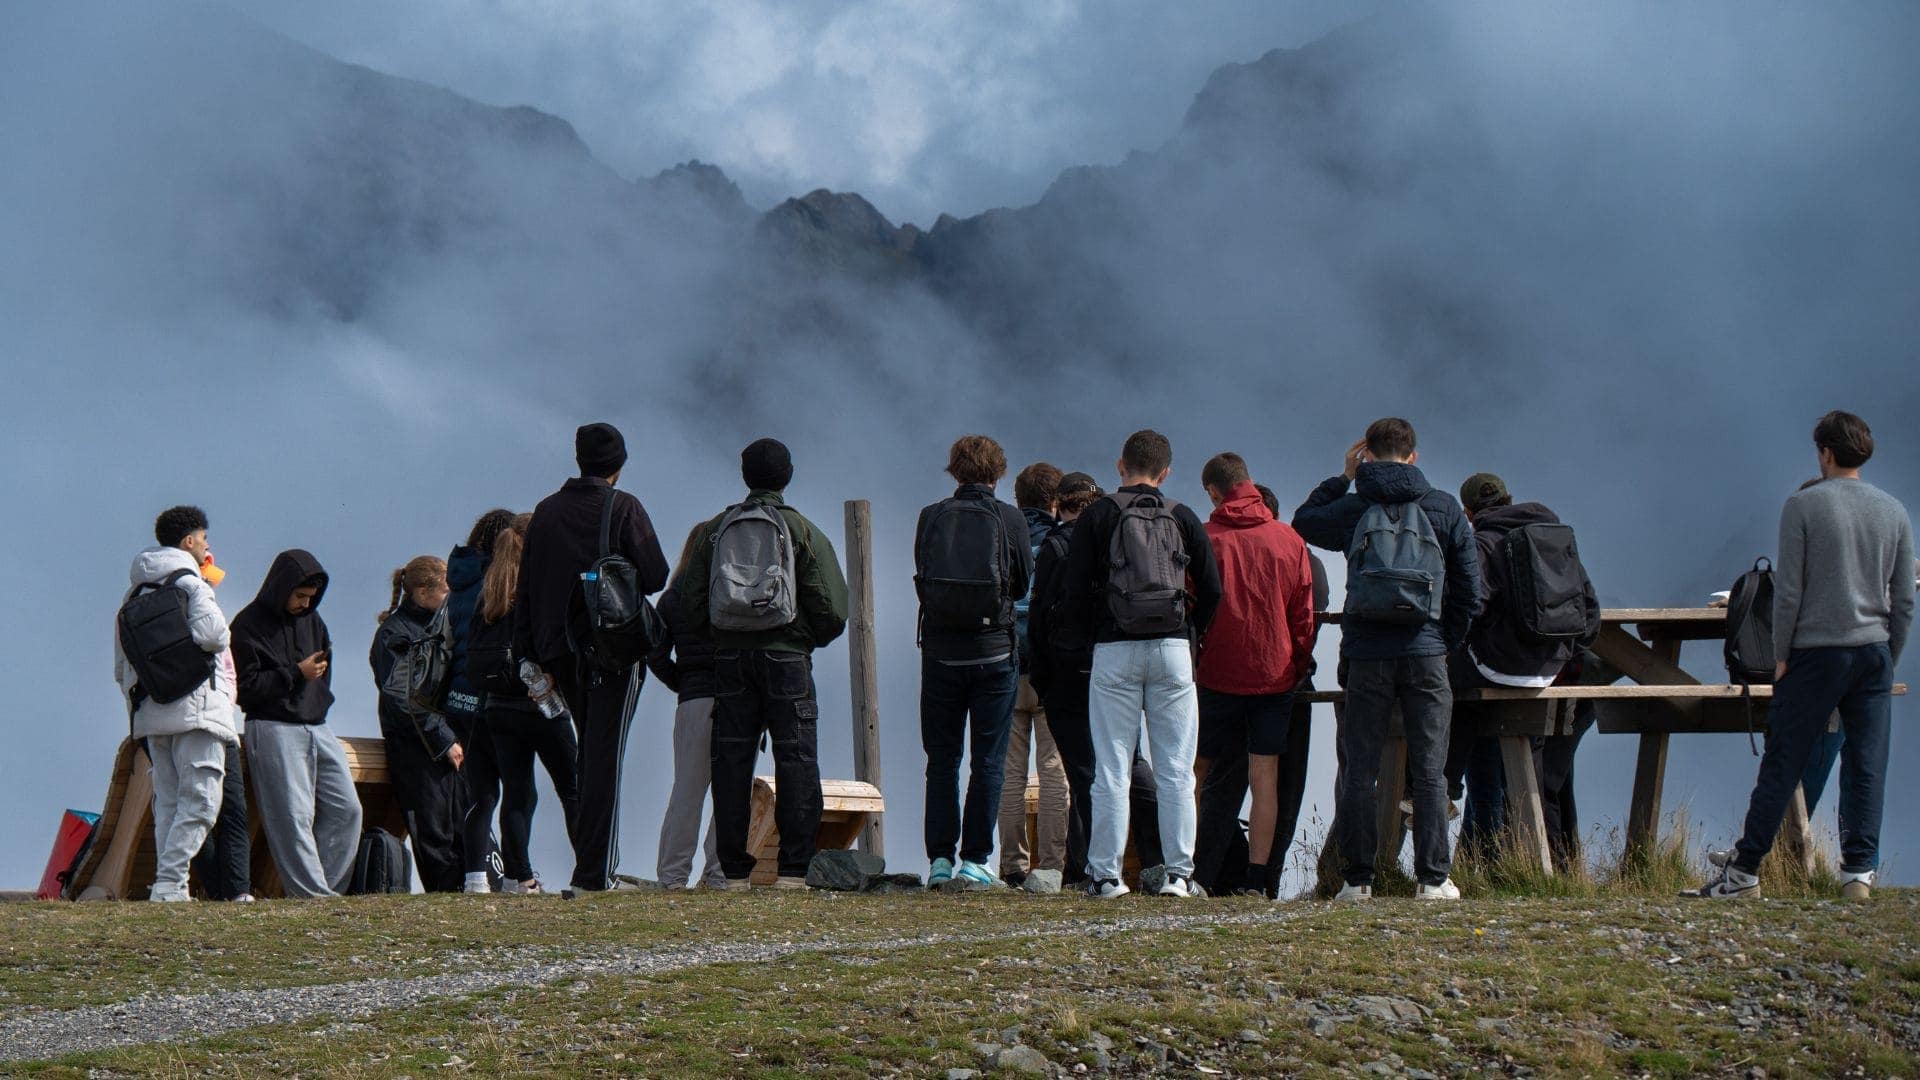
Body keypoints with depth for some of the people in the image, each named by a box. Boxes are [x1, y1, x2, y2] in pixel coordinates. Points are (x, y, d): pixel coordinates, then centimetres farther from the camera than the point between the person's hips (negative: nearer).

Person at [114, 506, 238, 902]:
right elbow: (213, 635, -19)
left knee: (168, 802, 10)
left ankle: (168, 886, 4)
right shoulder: (189, 583, -4)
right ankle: (169, 882, -20)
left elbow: (121, 666, 18)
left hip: (150, 712, 8)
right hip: (195, 707, -7)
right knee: (201, 800, -10)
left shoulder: (135, 592, 17)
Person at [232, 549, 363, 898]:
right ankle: (311, 894, -13)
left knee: (346, 809, 0)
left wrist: (320, 699, 11)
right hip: (273, 730, -7)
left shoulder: (311, 619, 18)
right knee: (292, 817, -12)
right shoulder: (249, 624, -4)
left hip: (317, 728, 7)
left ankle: (328, 888, 5)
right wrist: (297, 674, -11)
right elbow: (246, 686, -10)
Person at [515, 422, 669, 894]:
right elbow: (655, 576, -9)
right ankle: (595, 872, -13)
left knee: (590, 754, 18)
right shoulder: (624, 508, -4)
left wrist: (531, 657, 11)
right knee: (605, 758, -6)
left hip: (560, 649, 5)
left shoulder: (546, 511, 10)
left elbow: (525, 589, 9)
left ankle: (595, 865, 17)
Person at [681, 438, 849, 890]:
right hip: (786, 655, -3)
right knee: (796, 760, 0)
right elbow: (831, 609, -4)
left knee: (731, 762, 5)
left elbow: (691, 606, 7)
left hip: (729, 656, 3)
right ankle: (793, 868, -6)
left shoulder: (714, 530, 10)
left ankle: (734, 870, 3)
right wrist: (810, 639, 14)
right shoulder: (803, 531, 1)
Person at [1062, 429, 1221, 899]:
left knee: (1111, 770, 1)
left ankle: (1105, 873, 0)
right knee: (1175, 769, 4)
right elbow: (1211, 590, 4)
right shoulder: (1183, 518, 7)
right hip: (1173, 649, 1)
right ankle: (1178, 873, 2)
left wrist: (1098, 632, 9)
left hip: (1115, 651, -1)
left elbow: (1075, 592, -4)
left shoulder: (1096, 517, 2)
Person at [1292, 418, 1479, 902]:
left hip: (1366, 656, 0)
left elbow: (1305, 521, 22)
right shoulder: (1444, 509, 5)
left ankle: (1357, 877, 4)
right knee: (1429, 770, 4)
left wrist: (1342, 478, 24)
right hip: (1425, 654, 0)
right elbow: (1468, 587, 5)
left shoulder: (1353, 507, 2)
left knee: (1358, 770, 6)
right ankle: (1433, 878, 2)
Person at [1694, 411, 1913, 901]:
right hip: (1874, 650, 4)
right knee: (1866, 765, 4)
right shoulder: (1894, 511, 8)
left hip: (1817, 651, -4)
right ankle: (1859, 871, 1)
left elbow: (1788, 589, -7)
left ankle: (1744, 870, 2)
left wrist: (1781, 654, 1)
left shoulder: (1804, 505, -5)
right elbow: (1904, 600, 10)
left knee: (1781, 764, -1)